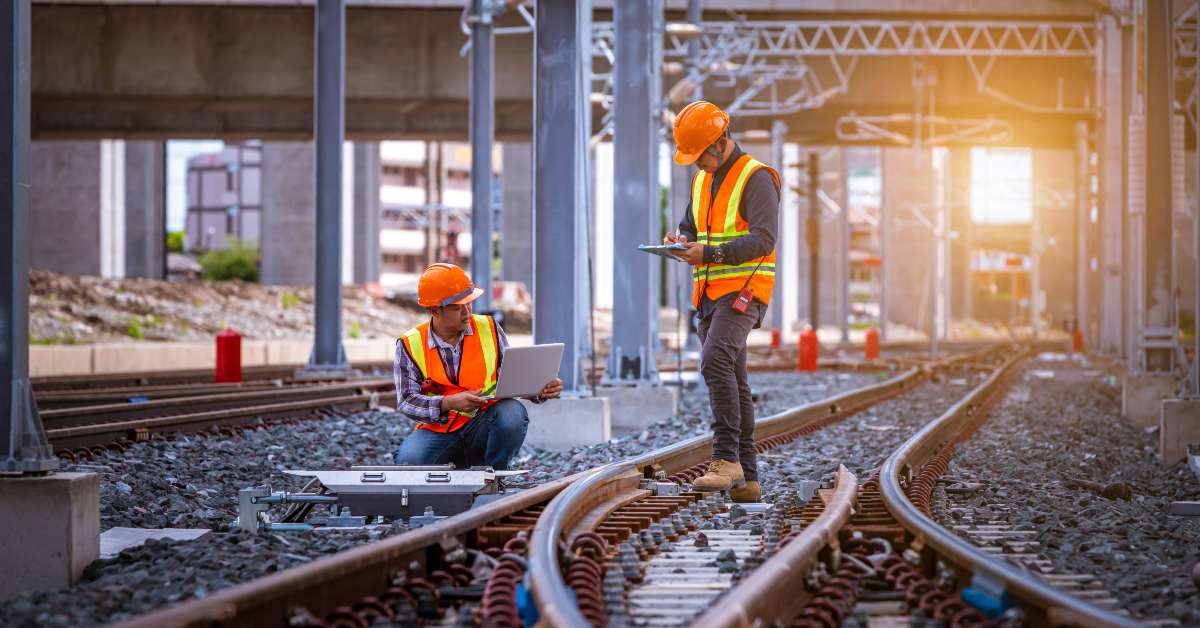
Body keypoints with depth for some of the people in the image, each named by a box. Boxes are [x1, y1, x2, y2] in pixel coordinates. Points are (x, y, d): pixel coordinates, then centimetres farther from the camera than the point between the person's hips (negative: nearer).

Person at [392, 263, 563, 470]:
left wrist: (540, 391, -16)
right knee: (408, 460, -33)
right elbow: (407, 402, -9)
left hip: (482, 428, 2)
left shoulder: (489, 329, 2)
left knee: (512, 413, -32)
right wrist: (449, 403, -26)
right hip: (437, 429, -1)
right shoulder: (410, 345, -4)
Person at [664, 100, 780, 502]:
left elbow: (764, 239, -17)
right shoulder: (702, 180, 18)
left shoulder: (756, 178, -8)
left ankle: (726, 458, -29)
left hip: (743, 291, -9)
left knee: (716, 360, -28)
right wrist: (681, 241, 1)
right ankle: (747, 479, 9)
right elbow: (691, 225, 27)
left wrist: (711, 253, -25)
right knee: (732, 382, 7)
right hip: (709, 294, 9)